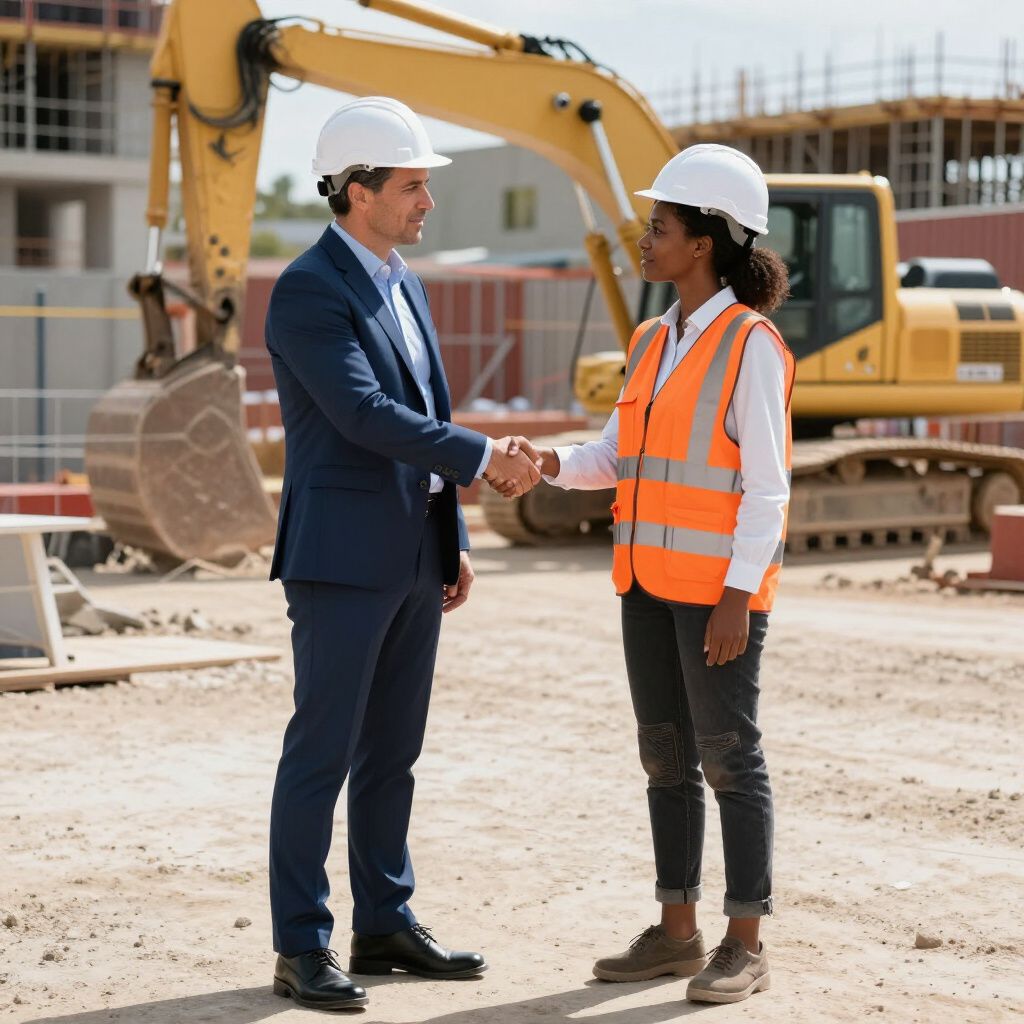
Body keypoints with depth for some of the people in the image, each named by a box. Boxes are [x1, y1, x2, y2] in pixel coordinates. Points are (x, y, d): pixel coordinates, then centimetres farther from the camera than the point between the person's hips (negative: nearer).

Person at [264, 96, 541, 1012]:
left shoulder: (402, 283, 14)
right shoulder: (308, 291, -13)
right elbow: (365, 414, -22)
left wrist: (454, 539, 16)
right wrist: (483, 458, -19)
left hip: (412, 554, 8)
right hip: (341, 557, -8)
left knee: (392, 750, 13)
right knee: (322, 751, -3)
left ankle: (385, 923, 22)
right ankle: (302, 948, 4)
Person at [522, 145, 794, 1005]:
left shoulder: (751, 345, -12)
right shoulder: (655, 341, 11)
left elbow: (766, 484, -15)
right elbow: (621, 458, 10)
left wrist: (738, 597, -20)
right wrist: (551, 463, -10)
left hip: (720, 579, -8)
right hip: (652, 575, 8)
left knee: (729, 756, -3)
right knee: (666, 752, 10)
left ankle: (745, 947, 6)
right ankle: (678, 932, 19)